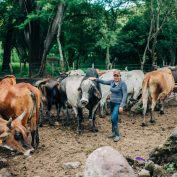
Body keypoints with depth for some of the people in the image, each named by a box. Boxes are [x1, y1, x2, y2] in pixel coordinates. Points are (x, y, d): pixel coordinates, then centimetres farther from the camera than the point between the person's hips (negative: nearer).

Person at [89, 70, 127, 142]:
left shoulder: (122, 83, -14)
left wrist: (121, 106, -22)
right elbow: (104, 82, 22)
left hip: (118, 103, -6)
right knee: (113, 119, 14)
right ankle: (114, 132, 28)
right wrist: (95, 79, 22)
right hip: (112, 102, 7)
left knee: (114, 119, -14)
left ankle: (117, 135, -3)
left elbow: (125, 95, -16)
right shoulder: (112, 82, 4)